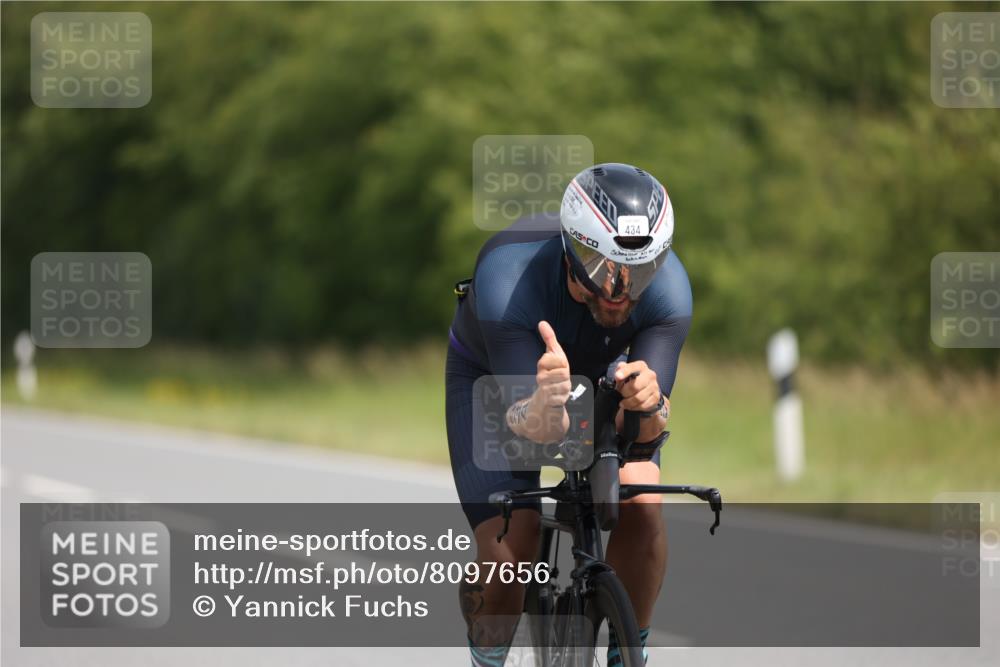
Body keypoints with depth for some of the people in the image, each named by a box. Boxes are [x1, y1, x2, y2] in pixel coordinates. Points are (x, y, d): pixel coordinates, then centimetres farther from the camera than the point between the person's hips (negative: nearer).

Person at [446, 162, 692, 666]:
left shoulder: (668, 289, -32)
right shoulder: (507, 282, -40)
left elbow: (644, 428, -34)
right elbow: (530, 424, -42)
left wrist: (649, 403, -57)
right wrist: (544, 406, -65)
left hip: (597, 374, 2)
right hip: (493, 377, -2)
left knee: (641, 507, -22)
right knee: (507, 547, -20)